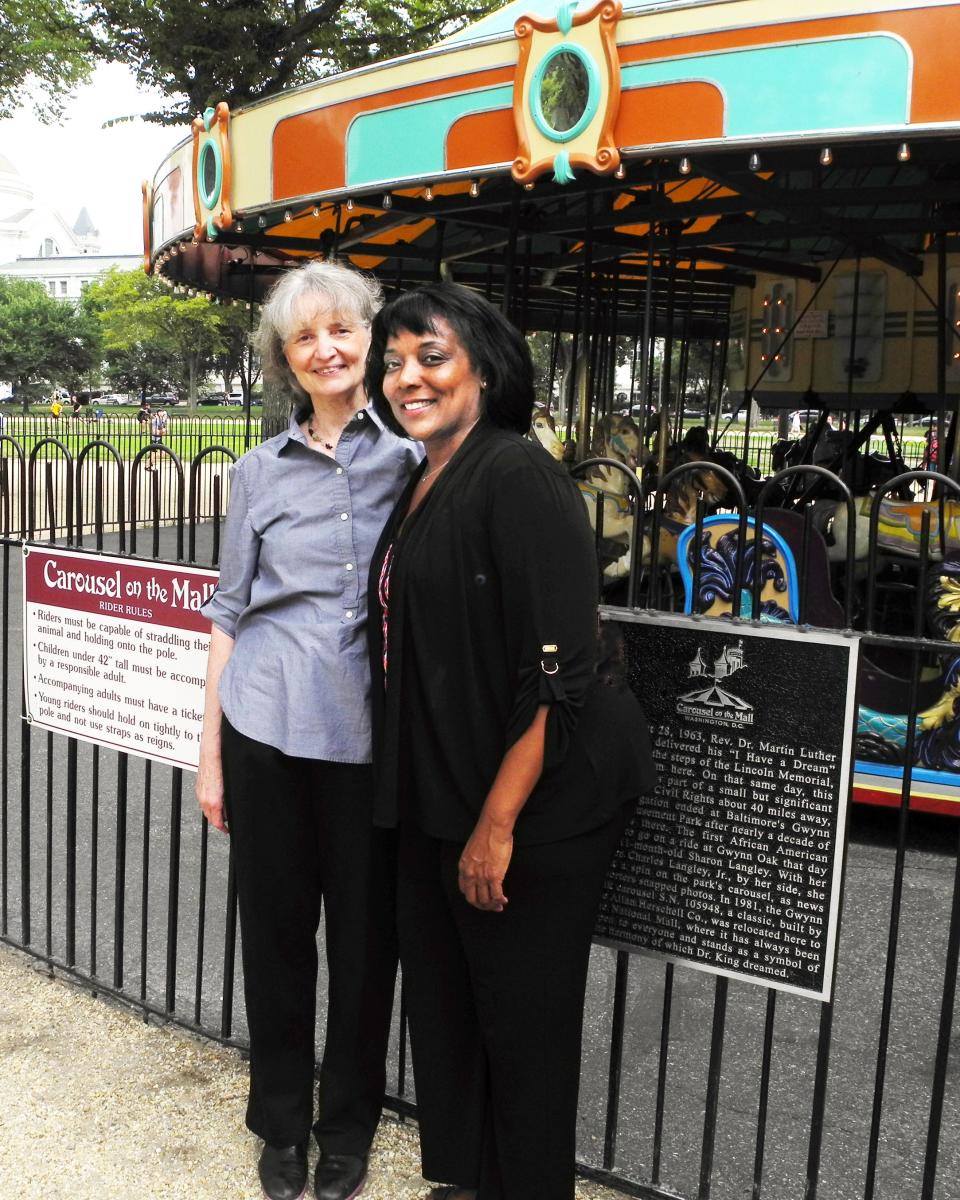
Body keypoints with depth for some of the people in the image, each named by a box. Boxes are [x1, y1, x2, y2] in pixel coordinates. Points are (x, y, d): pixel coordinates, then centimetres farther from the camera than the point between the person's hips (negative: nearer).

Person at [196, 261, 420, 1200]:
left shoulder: (412, 461, 3)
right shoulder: (261, 471, 6)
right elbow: (229, 612, 8)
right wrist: (211, 752, 6)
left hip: (372, 733, -1)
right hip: (269, 728, 1)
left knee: (365, 934, 9)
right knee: (275, 927, 11)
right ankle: (281, 1122, 33)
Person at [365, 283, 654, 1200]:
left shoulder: (516, 477, -17)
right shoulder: (422, 484, 10)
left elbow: (557, 673, -22)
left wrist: (498, 824, -20)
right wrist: (428, 802, 15)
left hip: (529, 806, -9)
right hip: (435, 797, 9)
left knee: (522, 1020, 10)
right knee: (439, 996, 21)